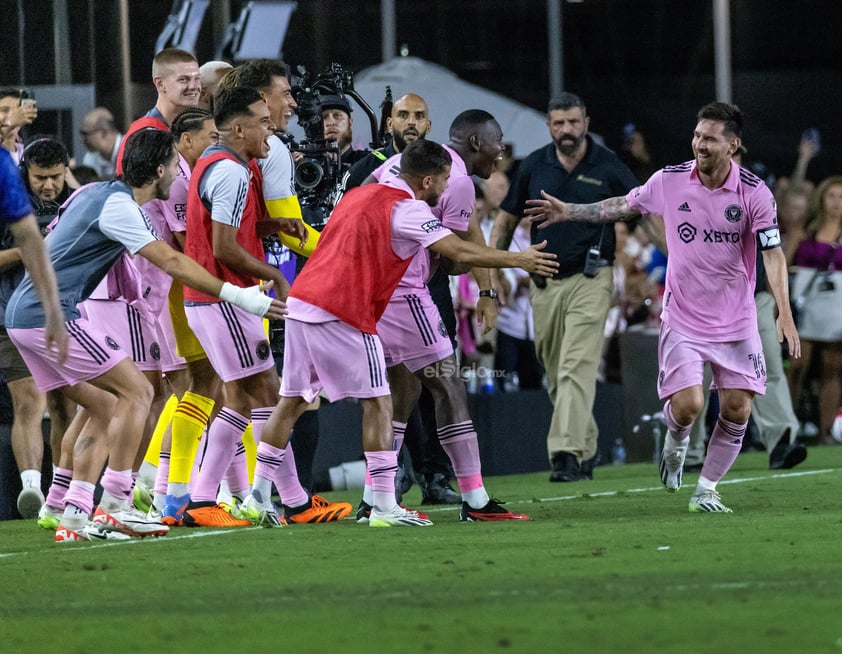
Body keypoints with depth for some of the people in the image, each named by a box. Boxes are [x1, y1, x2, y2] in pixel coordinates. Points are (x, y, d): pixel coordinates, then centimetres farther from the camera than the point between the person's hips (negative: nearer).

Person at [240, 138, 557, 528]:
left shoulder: (362, 194, 19)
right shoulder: (406, 208, -7)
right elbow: (460, 253, -13)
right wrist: (519, 260, -4)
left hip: (301, 301, 8)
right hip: (343, 313, -8)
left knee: (292, 401, 14)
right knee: (378, 404, -1)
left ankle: (258, 495, 14)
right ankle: (384, 507, -4)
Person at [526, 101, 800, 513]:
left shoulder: (754, 193, -11)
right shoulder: (669, 181, -5)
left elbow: (773, 254, -13)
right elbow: (623, 207, 14)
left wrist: (784, 314, -23)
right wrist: (569, 212, 14)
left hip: (736, 321, 0)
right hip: (682, 319, 0)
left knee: (737, 409, -4)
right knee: (687, 405, -15)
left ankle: (706, 491, 15)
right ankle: (676, 442, 22)